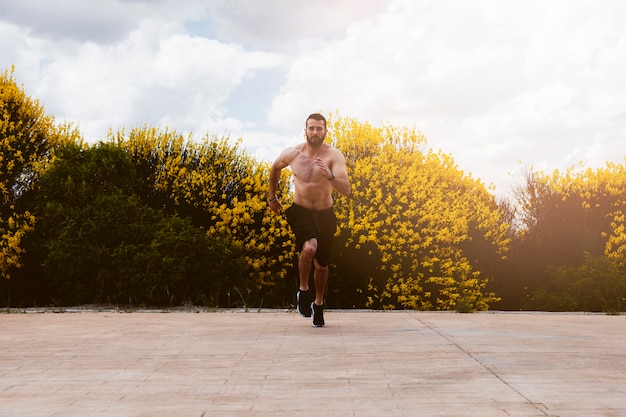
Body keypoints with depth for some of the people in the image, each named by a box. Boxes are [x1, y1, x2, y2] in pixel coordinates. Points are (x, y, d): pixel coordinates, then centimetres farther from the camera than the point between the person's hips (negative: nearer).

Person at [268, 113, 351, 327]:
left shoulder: (334, 156, -16)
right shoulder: (292, 154, -11)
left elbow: (346, 190, -26)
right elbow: (275, 168, 13)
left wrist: (330, 176, -45)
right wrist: (272, 197, 18)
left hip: (325, 215, 1)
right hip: (300, 212, -1)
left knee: (322, 265, 12)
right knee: (309, 248, -30)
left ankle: (318, 304, 39)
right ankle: (303, 290, -4)